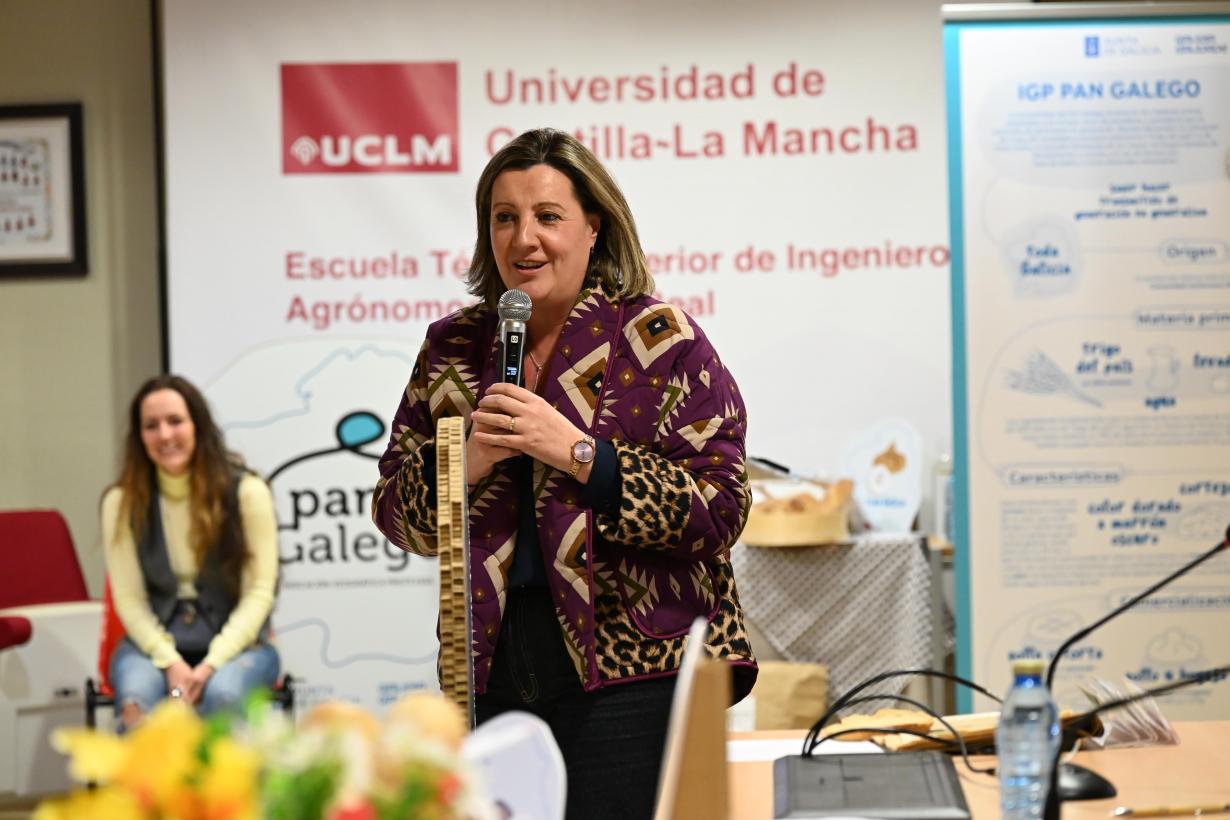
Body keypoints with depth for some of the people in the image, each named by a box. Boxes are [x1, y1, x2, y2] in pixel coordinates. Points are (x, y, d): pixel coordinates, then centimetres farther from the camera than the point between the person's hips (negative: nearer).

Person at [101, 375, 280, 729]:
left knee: (223, 693, -35)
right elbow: (130, 599, -2)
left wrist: (212, 664, -17)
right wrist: (170, 662, -17)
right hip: (155, 643, 1)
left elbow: (259, 592, -5)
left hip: (235, 642, -1)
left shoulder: (247, 492, -5)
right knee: (137, 696, -32)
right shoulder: (122, 502, 0)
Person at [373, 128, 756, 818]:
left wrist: (578, 452, -18)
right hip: (492, 669, 4)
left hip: (632, 674, -4)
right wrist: (463, 464, -10)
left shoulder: (660, 340, -3)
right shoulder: (453, 347, 10)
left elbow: (720, 508, -11)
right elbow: (394, 513, 11)